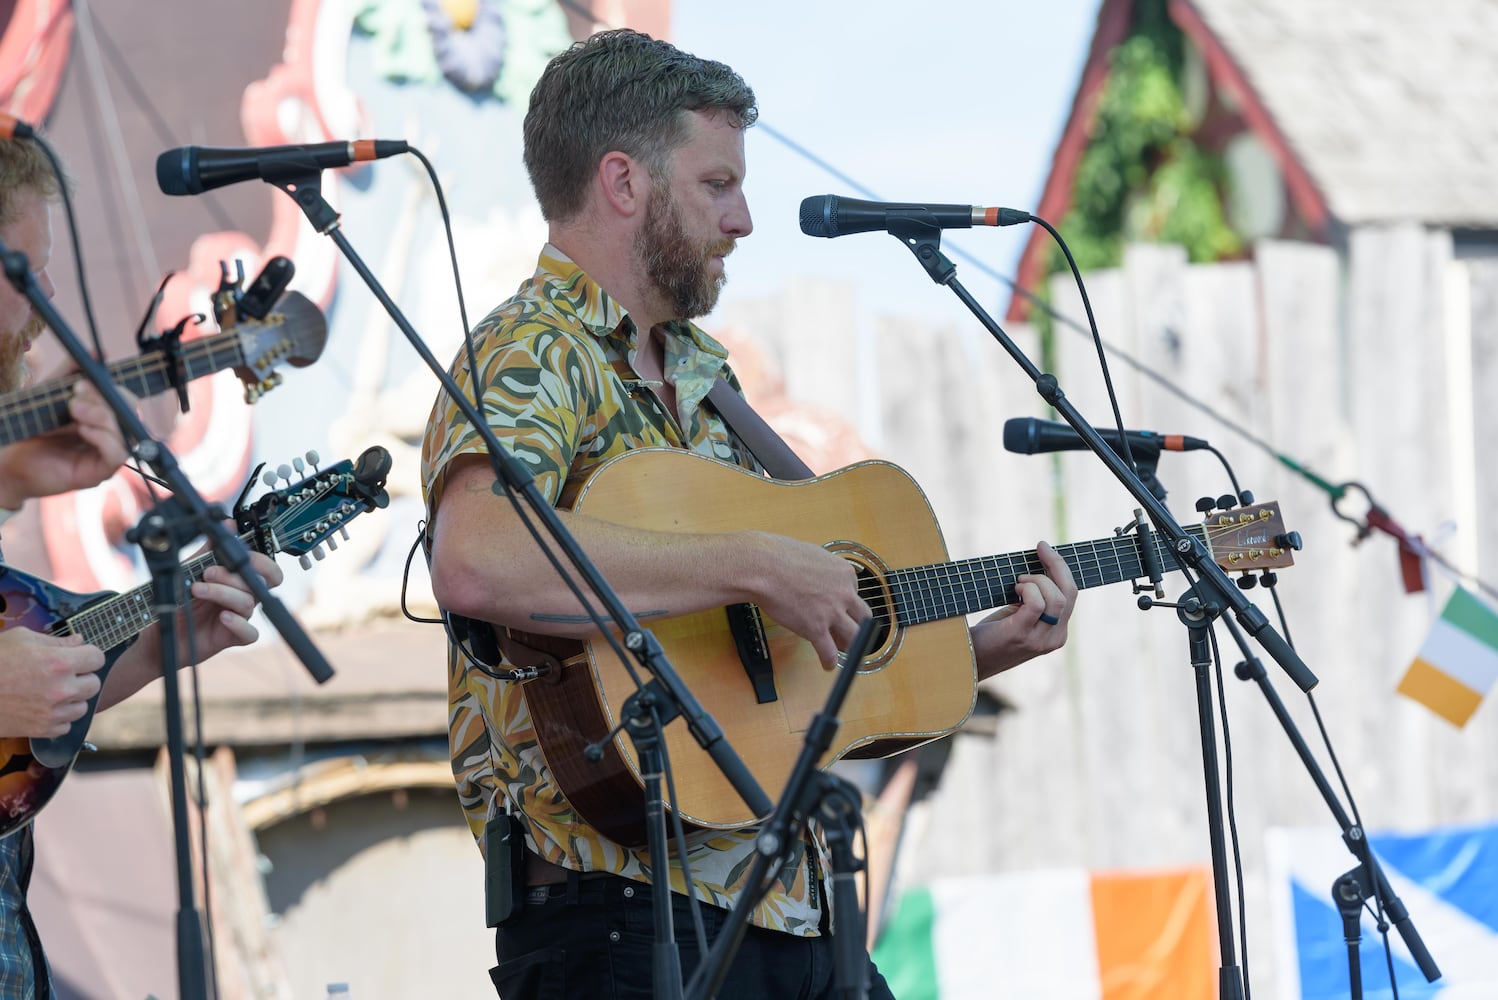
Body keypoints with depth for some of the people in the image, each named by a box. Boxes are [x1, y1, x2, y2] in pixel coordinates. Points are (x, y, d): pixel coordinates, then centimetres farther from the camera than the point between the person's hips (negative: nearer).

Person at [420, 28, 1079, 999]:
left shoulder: (703, 377, 20)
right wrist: (755, 566, -25)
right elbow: (477, 565, -30)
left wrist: (990, 646, 13)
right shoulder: (533, 355, -8)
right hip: (624, 916, -9)